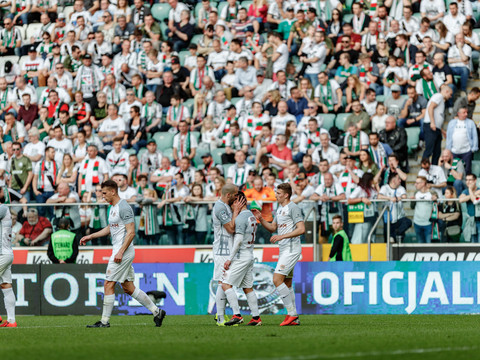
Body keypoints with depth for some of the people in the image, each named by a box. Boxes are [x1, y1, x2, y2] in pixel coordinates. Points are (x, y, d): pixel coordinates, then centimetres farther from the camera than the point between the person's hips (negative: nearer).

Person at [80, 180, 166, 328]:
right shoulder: (113, 207, 16)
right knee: (128, 288, 10)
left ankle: (105, 321, -2)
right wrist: (90, 236, 27)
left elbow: (131, 232, -20)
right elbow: (110, 228, 30)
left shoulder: (124, 208, -15)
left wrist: (121, 252, -23)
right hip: (119, 251, 10)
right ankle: (156, 311, 14)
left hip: (124, 251, -10)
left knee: (108, 285, -7)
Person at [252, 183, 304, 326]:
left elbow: (301, 229, -19)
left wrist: (282, 236, -22)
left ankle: (292, 313, -15)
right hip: (284, 250, 10)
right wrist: (261, 219, 9)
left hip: (291, 249, -10)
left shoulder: (293, 208, -12)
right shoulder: (279, 209, 18)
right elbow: (272, 227, 26)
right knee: (287, 284, 10)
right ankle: (294, 318, 12)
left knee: (277, 279, -16)